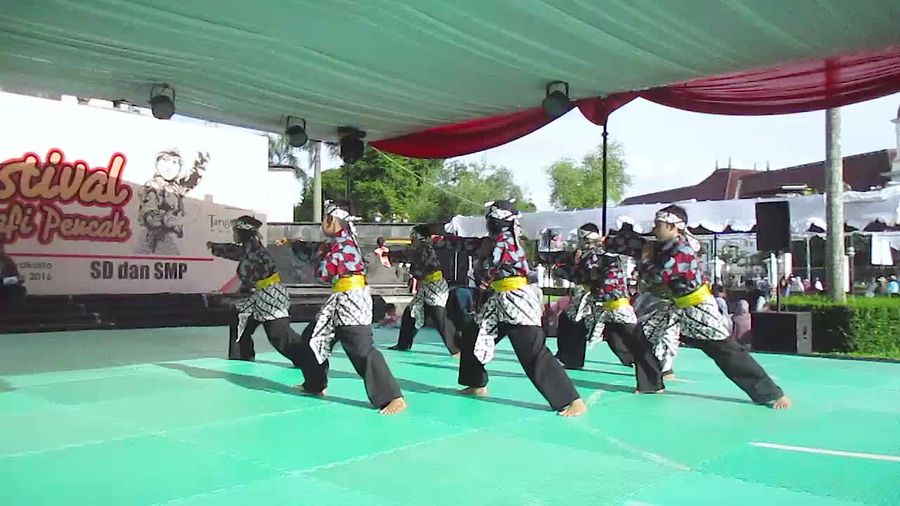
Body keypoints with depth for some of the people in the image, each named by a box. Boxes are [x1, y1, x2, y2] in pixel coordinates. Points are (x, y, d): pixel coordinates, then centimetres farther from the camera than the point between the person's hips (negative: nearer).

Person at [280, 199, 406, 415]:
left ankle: (394, 398, -20)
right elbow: (319, 250, 32)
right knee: (312, 338, 21)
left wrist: (323, 252, 0)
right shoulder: (337, 241, 13)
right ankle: (315, 385, 36)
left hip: (352, 300, -10)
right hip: (339, 301, 11)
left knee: (362, 351, -18)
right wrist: (292, 243, 35)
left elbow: (324, 273, -17)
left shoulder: (343, 242, -17)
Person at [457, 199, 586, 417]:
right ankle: (477, 384, 33)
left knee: (533, 353, -15)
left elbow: (486, 274, -16)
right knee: (472, 336, 18)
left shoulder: (504, 242, -16)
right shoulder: (504, 240, 13)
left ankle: (574, 401, -15)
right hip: (501, 302, 11)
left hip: (517, 301, -11)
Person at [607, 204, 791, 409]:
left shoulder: (683, 250, -24)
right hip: (676, 306, 9)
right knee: (645, 337, 7)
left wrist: (645, 260, -11)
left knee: (725, 350, -10)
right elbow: (635, 246, 10)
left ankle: (772, 394, -4)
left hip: (698, 308, -9)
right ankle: (651, 385, 22)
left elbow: (658, 277, -28)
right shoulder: (662, 247, 2)